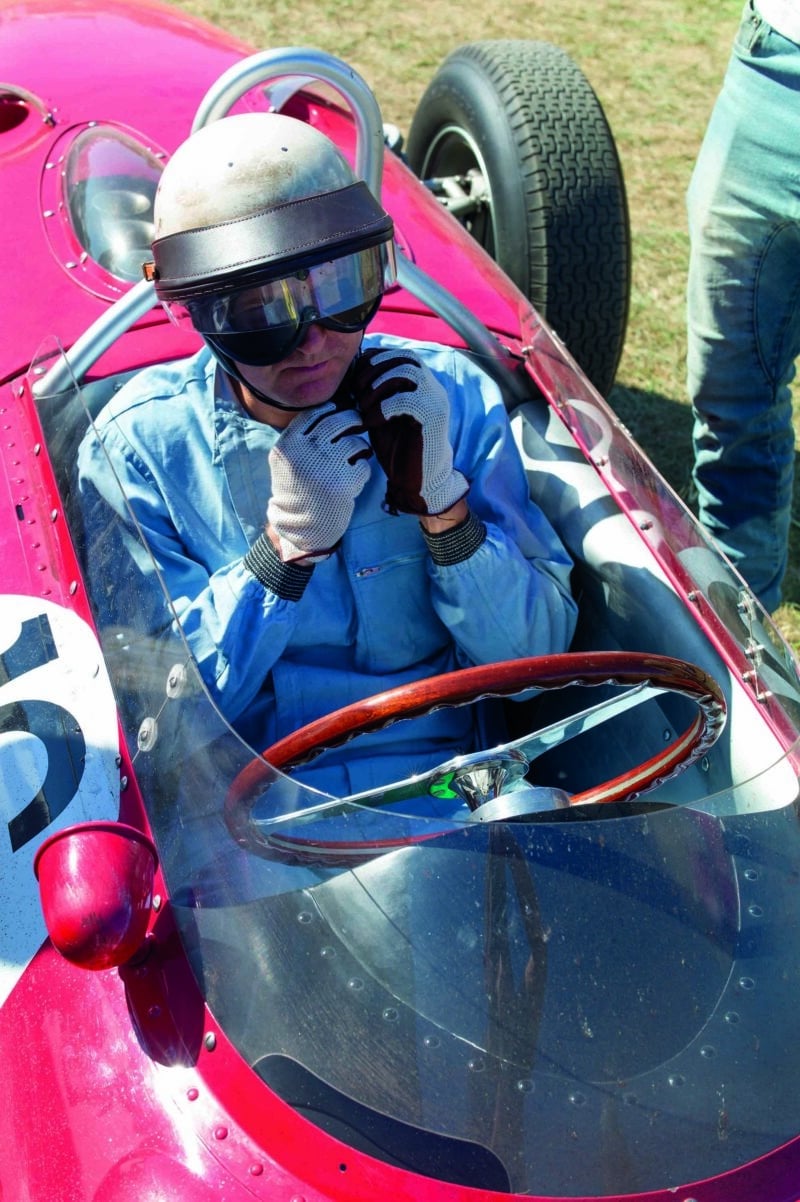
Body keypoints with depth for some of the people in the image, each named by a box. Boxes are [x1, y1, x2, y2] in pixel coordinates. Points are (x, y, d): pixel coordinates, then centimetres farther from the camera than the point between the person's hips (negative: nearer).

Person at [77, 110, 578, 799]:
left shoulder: (453, 399, -2)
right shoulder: (137, 448, -6)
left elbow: (533, 660, -1)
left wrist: (442, 503, -16)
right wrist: (288, 542, -18)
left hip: (441, 791, 2)